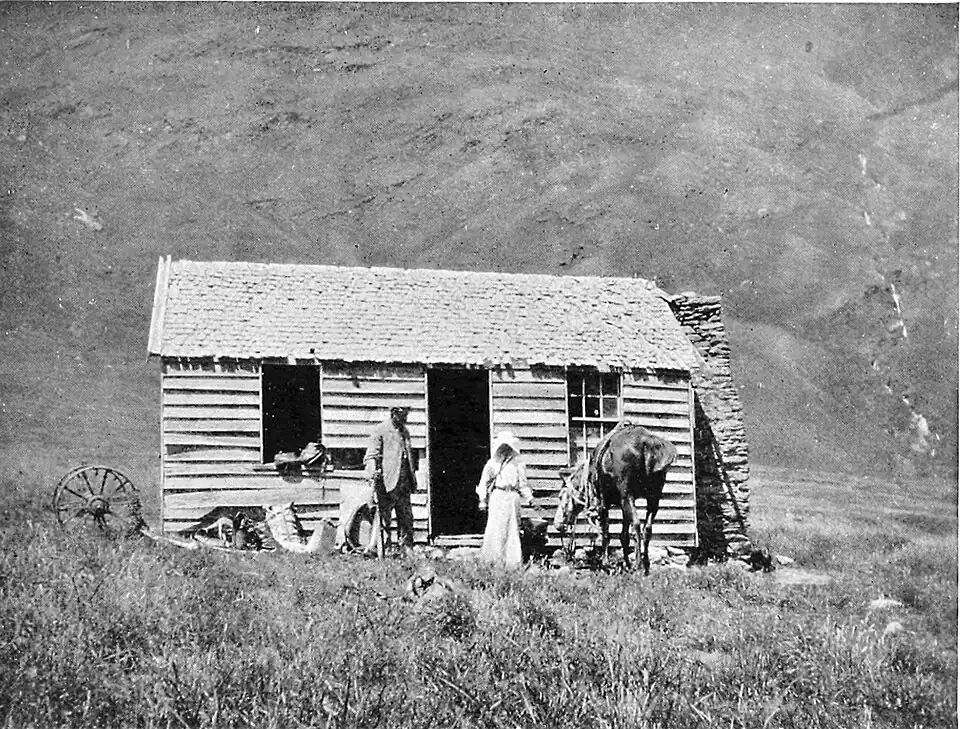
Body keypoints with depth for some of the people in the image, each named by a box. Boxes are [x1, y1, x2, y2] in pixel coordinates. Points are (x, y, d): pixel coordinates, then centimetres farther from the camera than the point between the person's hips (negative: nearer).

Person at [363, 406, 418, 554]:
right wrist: (373, 472, -24)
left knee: (406, 518, 5)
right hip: (386, 483, -7)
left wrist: (413, 477, 25)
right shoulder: (380, 431, -5)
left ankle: (407, 549, 9)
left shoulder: (405, 431, 18)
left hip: (404, 484, 7)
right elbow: (370, 456, -9)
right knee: (383, 519, -3)